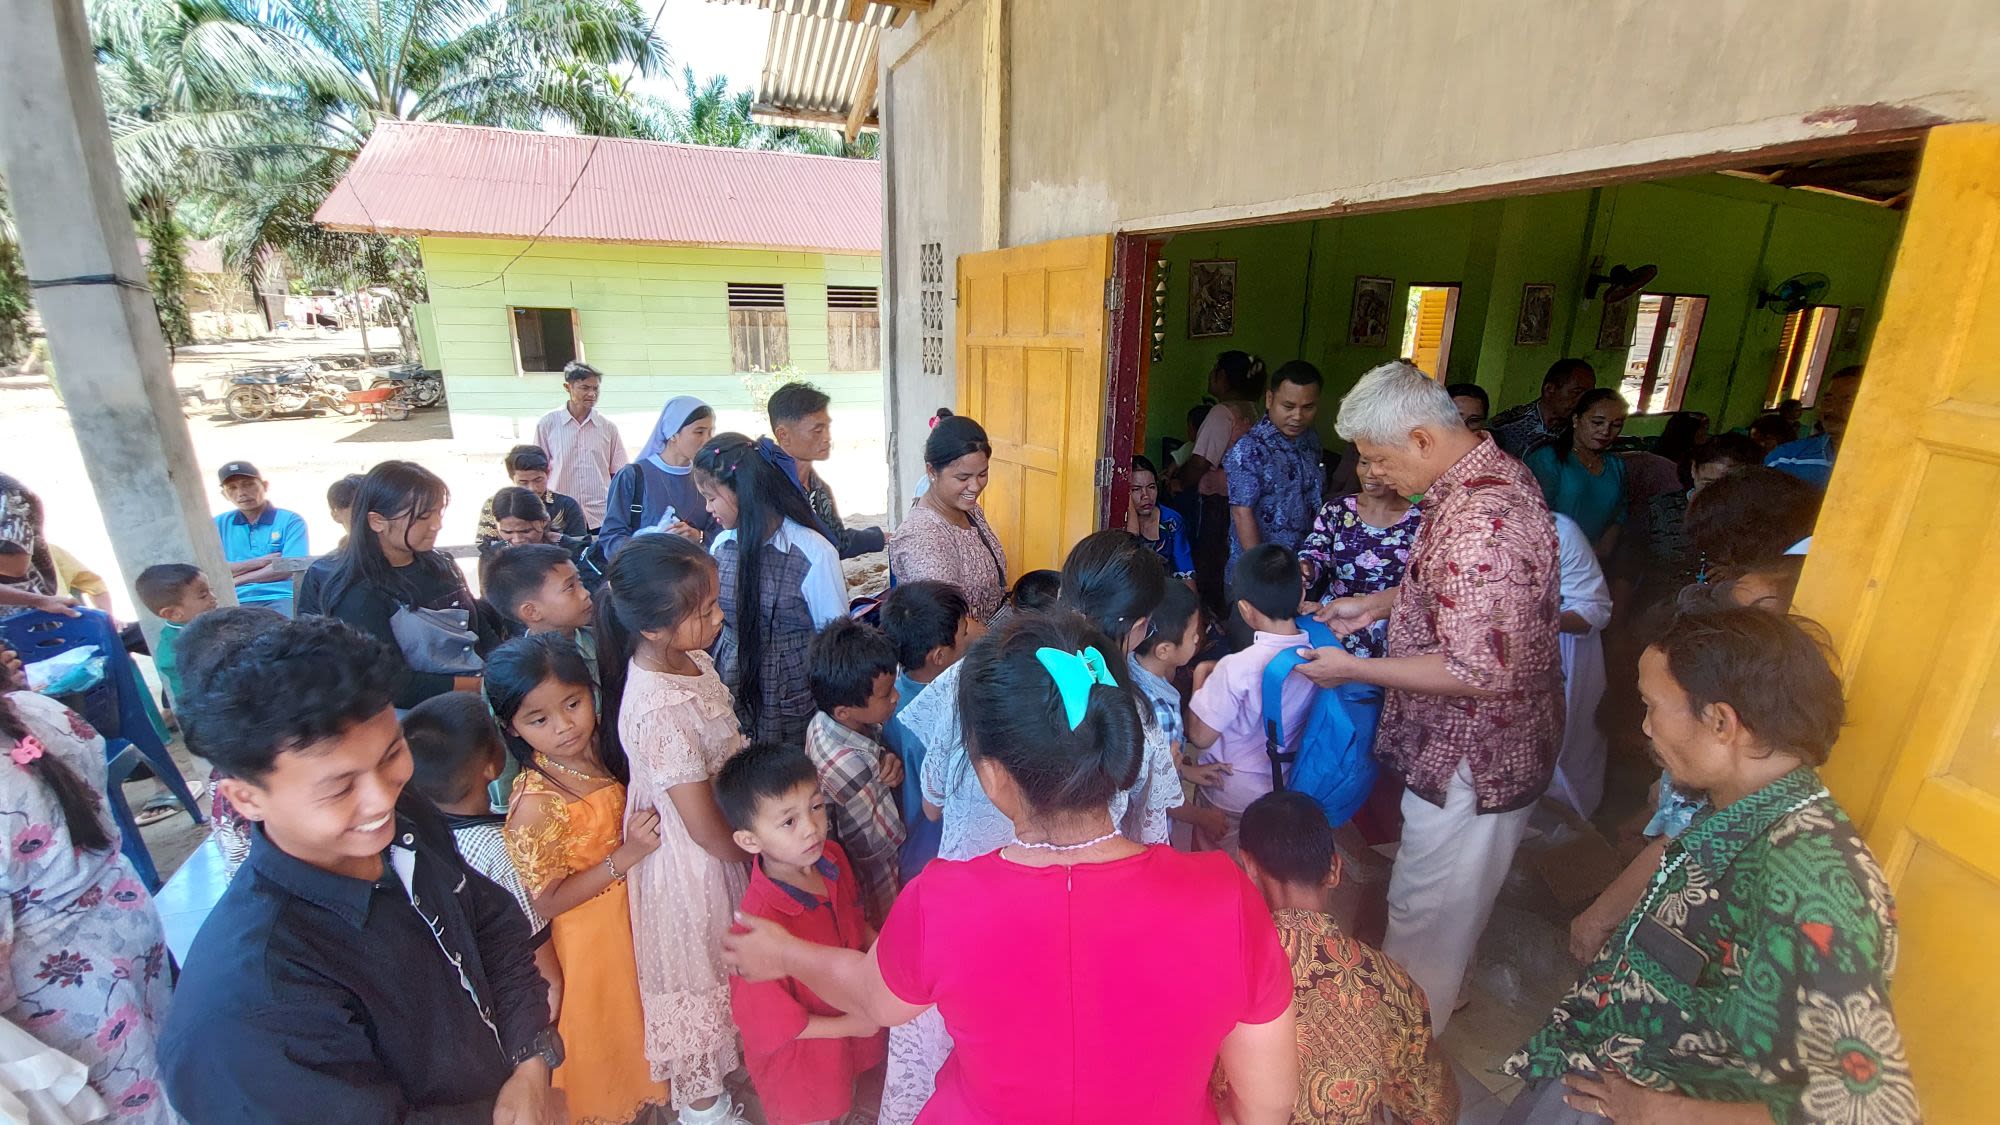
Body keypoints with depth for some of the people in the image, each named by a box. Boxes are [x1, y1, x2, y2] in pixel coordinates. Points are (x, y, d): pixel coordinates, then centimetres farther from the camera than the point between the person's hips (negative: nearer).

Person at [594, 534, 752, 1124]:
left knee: (725, 962, 28)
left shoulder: (693, 660, -9)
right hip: (694, 861, -7)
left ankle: (725, 1058, 56)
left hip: (725, 846, 7)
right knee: (700, 971, 18)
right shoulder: (658, 710, -35)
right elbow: (705, 828, -26)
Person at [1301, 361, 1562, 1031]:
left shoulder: (1481, 524, -32)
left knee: (1425, 908, 10)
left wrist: (1353, 669, -22)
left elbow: (1478, 673, -32)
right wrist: (1376, 604, 9)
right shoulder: (1488, 475, 2)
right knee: (1446, 898, 27)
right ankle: (1431, 1002, 49)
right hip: (1466, 745, 10)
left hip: (1472, 758, -10)